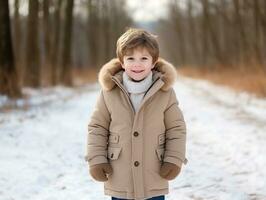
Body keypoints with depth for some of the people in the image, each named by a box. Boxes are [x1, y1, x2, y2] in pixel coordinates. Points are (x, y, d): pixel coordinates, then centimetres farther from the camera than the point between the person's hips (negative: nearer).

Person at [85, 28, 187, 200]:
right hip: (119, 181, 0)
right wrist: (96, 159, -4)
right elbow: (97, 128, 3)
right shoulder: (109, 92, -5)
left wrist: (174, 160, -6)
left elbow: (176, 129, 2)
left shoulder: (165, 92, -5)